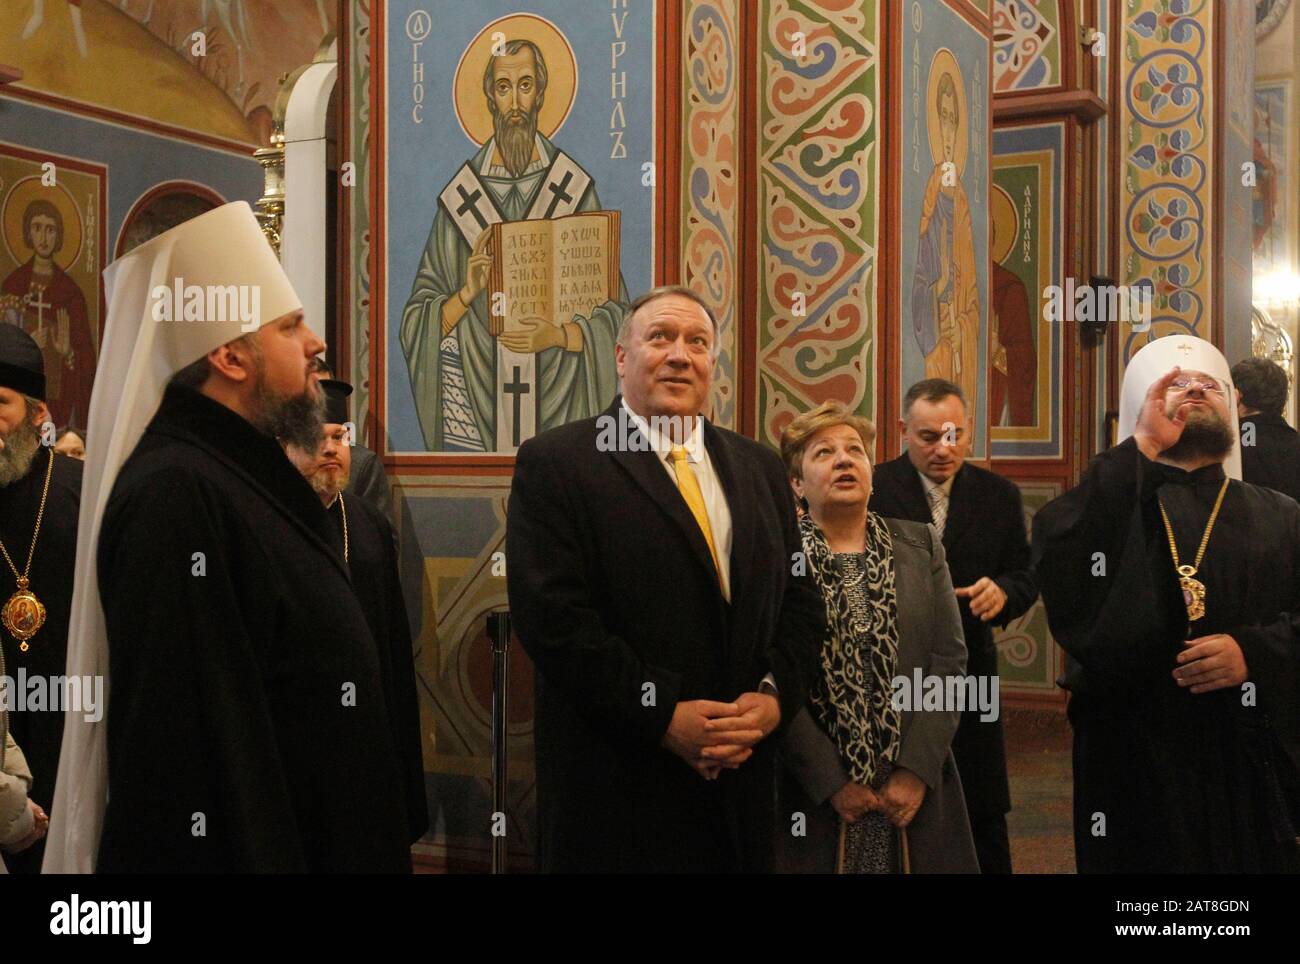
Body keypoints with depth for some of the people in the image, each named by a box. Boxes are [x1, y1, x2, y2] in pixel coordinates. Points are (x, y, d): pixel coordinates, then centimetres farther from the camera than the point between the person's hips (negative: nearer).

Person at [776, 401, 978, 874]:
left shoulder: (922, 545, 7)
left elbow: (949, 660, 2)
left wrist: (916, 770, -7)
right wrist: (832, 782, -12)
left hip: (916, 788, 3)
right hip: (813, 798, -3)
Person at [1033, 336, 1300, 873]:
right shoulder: (1107, 504, 6)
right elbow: (1054, 563, -17)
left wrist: (1255, 651, -19)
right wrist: (1140, 450, -14)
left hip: (1251, 767, 2)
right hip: (1132, 767, -1)